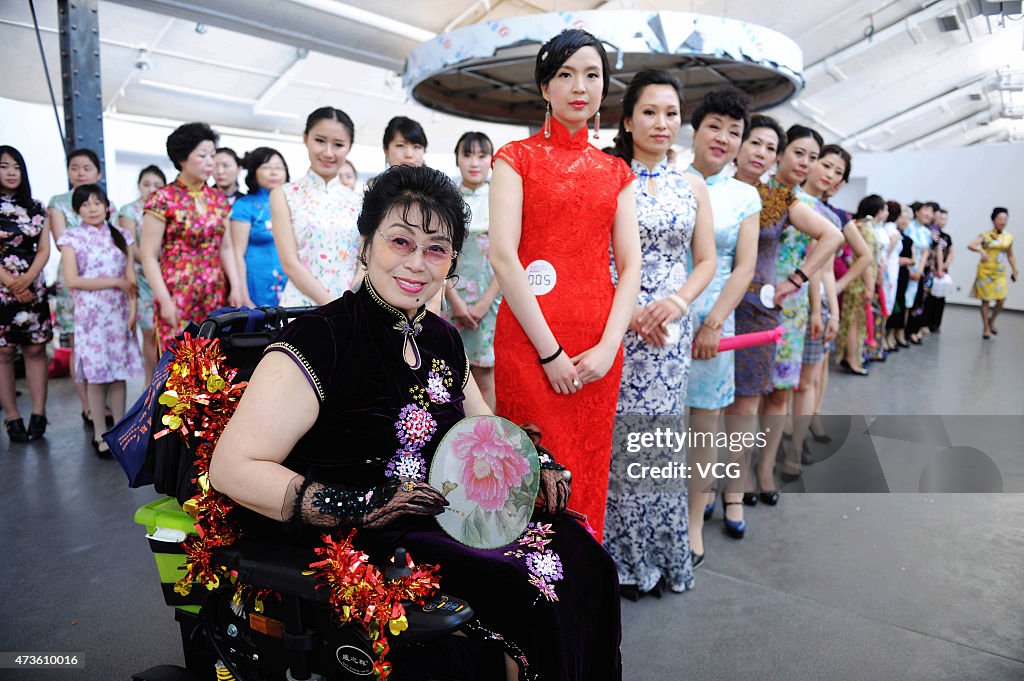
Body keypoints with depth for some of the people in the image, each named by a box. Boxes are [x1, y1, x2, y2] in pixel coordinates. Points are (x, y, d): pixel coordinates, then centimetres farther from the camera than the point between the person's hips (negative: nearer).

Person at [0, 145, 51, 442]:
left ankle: (38, 413, 4)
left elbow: (44, 249, 5)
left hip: (33, 289, 2)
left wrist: (27, 278, -11)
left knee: (36, 349, 1)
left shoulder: (36, 208, 10)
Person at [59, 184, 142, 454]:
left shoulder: (122, 235, 8)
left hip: (119, 312, 2)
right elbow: (72, 280, -5)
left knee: (119, 371, 4)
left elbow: (131, 278, 5)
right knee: (96, 374, 0)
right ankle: (100, 433, 9)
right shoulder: (71, 238, 2)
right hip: (90, 313, -2)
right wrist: (114, 282, -6)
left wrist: (132, 310, -5)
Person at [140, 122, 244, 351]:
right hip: (178, 295, -5)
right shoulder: (163, 199, -6)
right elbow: (148, 256, -7)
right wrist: (165, 300, -12)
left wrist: (236, 287, 3)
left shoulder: (218, 198, 10)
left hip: (216, 295, 5)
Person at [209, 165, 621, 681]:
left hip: (448, 518, 7)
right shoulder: (321, 339, -15)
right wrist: (367, 508, -25)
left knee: (580, 555, -7)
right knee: (523, 588, -21)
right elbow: (234, 468, -19)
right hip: (356, 544, -7)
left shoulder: (441, 339, 7)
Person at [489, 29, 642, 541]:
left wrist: (608, 347, -7)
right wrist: (550, 351, -13)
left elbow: (630, 264, 7)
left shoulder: (615, 172, 14)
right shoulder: (517, 158, 3)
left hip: (598, 349, 4)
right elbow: (502, 255, -9)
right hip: (528, 340, -4)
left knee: (588, 473, 12)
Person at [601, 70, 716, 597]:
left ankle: (661, 552, 26)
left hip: (671, 328, 4)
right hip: (615, 324, -3)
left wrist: (677, 302, -8)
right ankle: (622, 555, 18)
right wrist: (631, 314, -16)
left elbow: (706, 260, 10)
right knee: (622, 437, -1)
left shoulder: (693, 187, 12)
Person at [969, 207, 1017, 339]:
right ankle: (986, 328, 13)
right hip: (986, 272, -3)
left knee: (1001, 300, -5)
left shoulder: (1009, 237, 7)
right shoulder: (985, 235, -6)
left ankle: (991, 320, 23)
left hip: (1000, 273, 3)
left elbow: (1010, 255, 18)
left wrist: (1014, 270, 16)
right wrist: (981, 250, -37)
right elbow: (971, 245, -20)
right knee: (986, 300, 2)